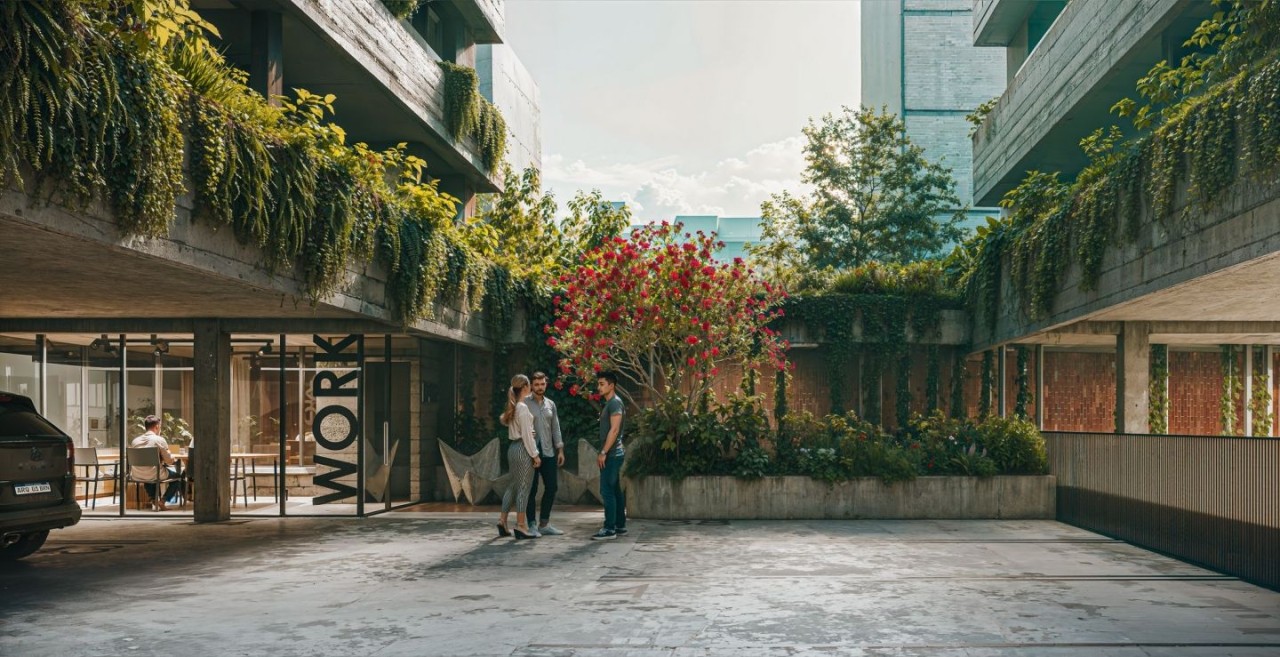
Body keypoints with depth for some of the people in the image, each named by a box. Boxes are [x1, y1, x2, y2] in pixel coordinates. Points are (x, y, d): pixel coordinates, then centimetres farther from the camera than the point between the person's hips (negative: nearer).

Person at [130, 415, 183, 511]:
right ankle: (162, 502, 12)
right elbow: (169, 461, -7)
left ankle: (154, 501, 27)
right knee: (177, 474, 16)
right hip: (153, 475, -6)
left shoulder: (135, 440, 8)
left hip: (136, 476, 6)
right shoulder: (159, 440, -7)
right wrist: (174, 460, 18)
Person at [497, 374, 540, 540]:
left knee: (512, 485, 15)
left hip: (513, 448, 9)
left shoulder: (512, 407, 10)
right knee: (524, 488, -4)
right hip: (523, 449, -9)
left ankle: (503, 521, 17)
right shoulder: (523, 408, -16)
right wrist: (535, 455, -13)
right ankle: (521, 526, -1)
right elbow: (526, 434, -17)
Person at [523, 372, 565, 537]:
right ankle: (531, 525, 6)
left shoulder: (550, 404, 13)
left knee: (552, 486, 6)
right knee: (532, 489, -1)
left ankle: (544, 524, 16)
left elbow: (556, 428, 14)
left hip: (548, 452, 5)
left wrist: (560, 449, 10)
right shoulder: (524, 403, -3)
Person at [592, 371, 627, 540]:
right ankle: (620, 526, 16)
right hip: (612, 454, 10)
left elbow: (614, 430, -21)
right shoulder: (609, 403, 17)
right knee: (615, 490, 12)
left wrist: (603, 452, -21)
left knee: (607, 491, -10)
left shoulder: (615, 402, -13)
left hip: (611, 454, -10)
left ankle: (609, 529, -9)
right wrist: (603, 453, 17)